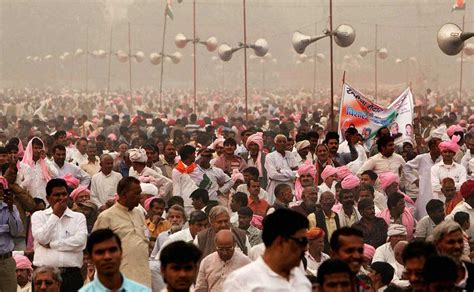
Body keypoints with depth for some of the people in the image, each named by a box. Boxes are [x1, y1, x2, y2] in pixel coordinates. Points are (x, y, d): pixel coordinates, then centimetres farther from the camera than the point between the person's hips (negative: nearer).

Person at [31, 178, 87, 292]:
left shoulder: (79, 217, 11)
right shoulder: (38, 216, 11)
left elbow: (80, 241, -5)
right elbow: (42, 239, -5)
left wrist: (51, 245, -4)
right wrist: (55, 215, -1)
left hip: (71, 275, 1)